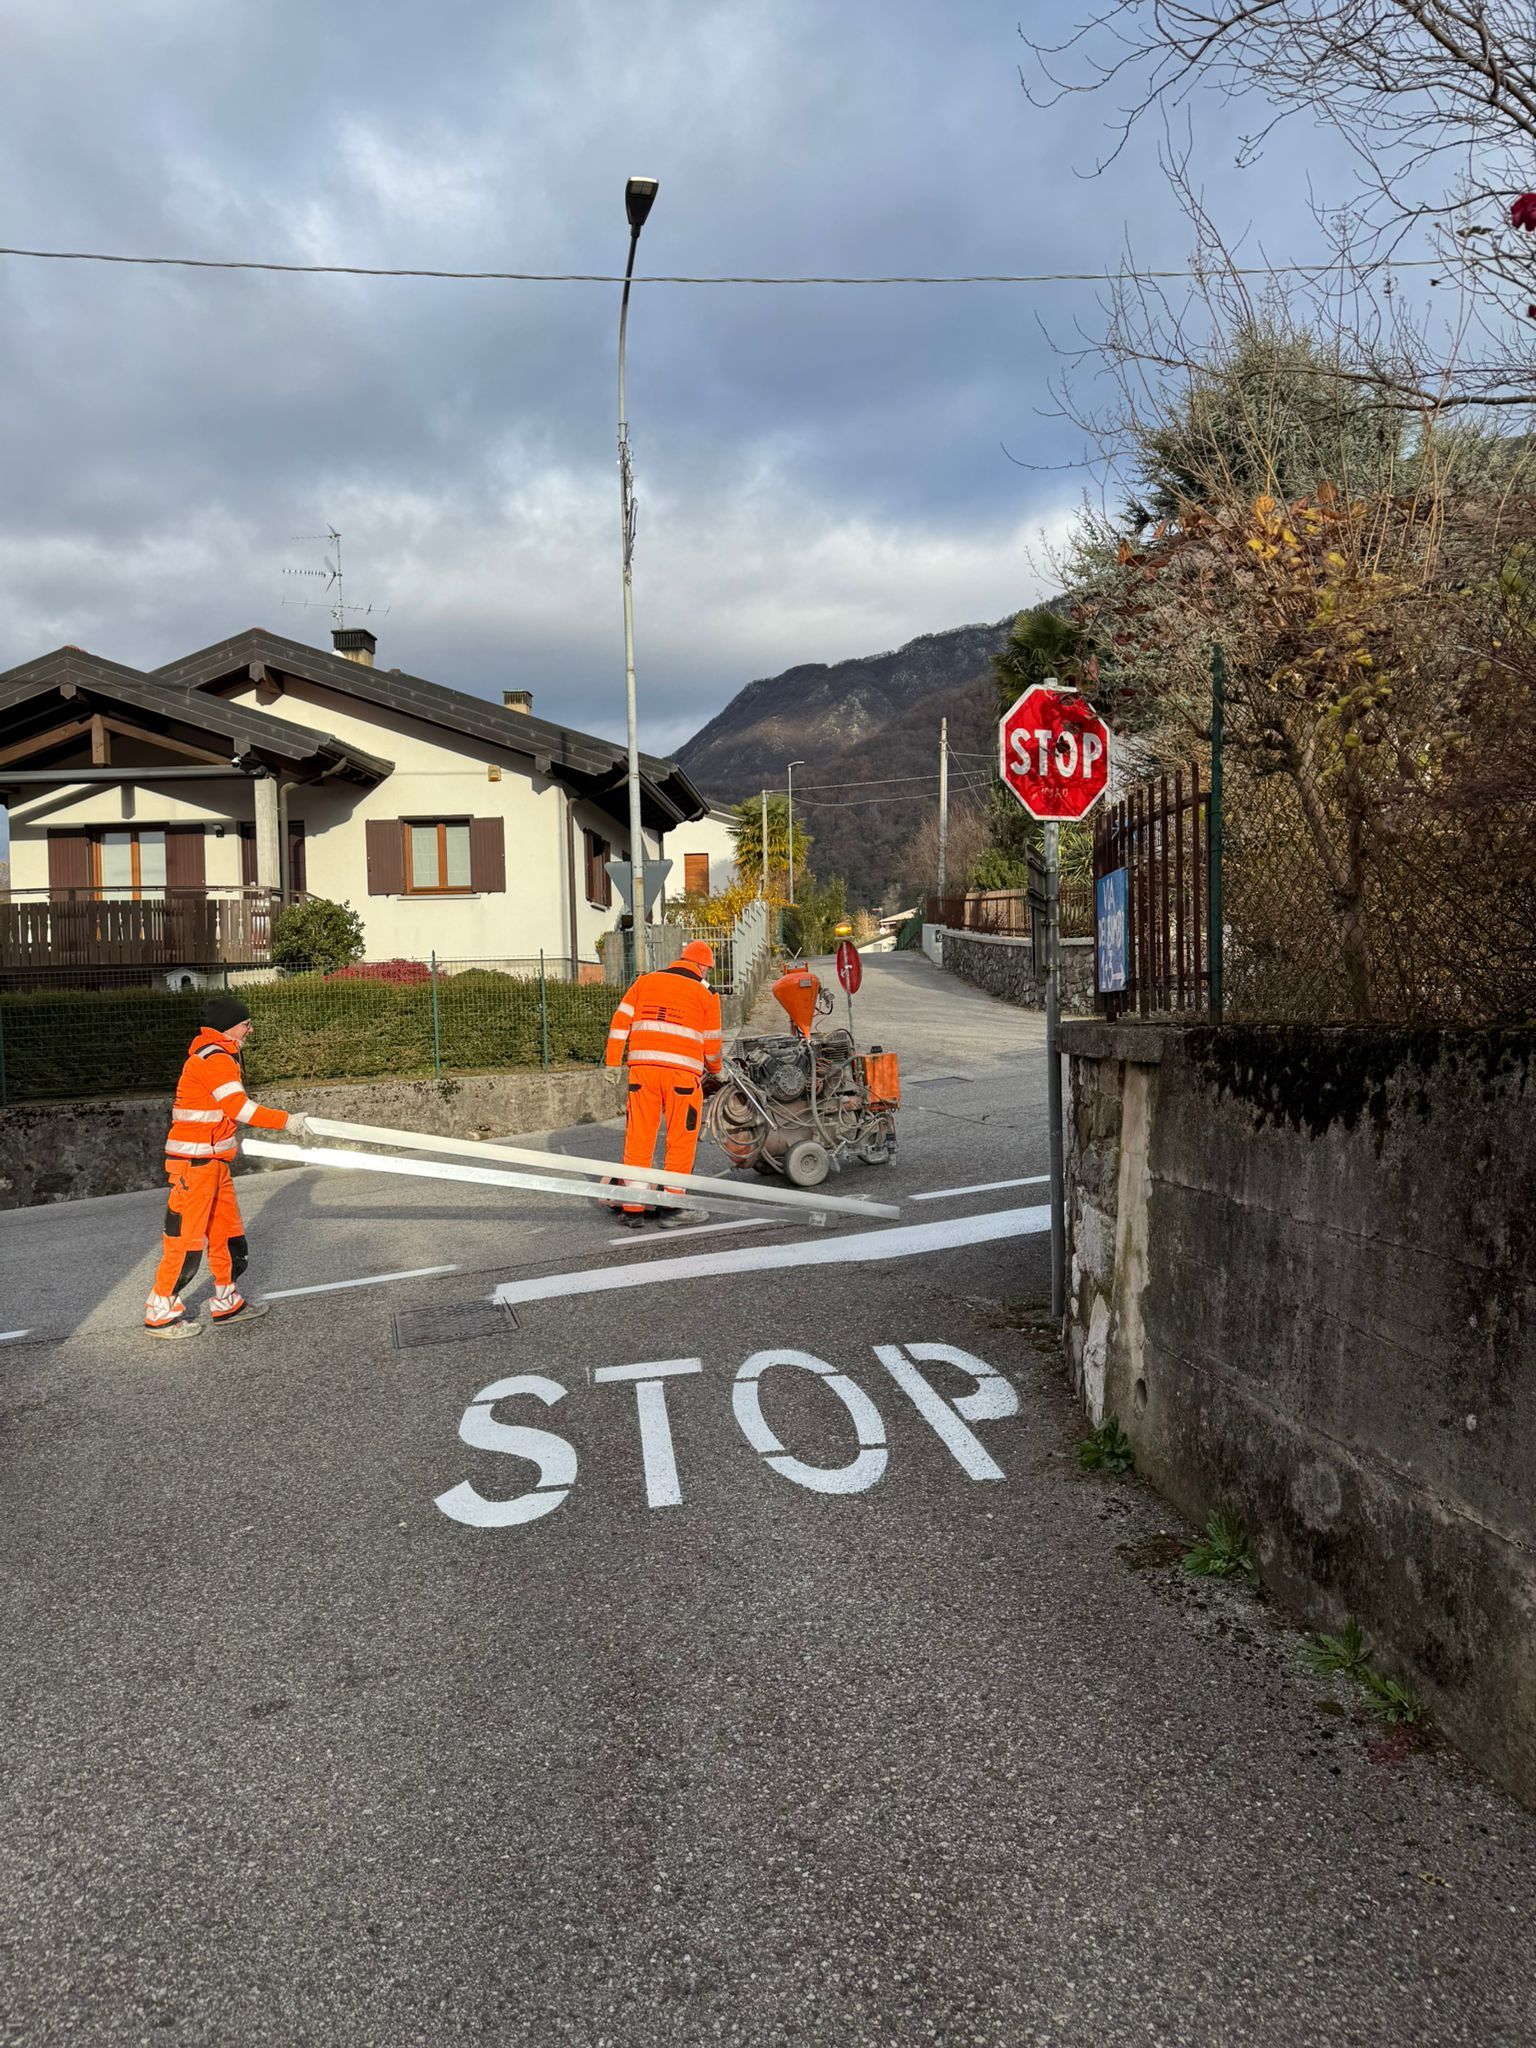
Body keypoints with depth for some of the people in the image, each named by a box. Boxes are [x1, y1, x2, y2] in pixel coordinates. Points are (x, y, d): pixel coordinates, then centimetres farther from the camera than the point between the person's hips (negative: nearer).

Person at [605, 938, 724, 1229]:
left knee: (638, 1138, 8)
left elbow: (620, 1022, 9)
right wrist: (714, 1073, 29)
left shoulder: (645, 981, 14)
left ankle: (633, 1209, 12)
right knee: (681, 1140, 7)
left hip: (642, 1066, 3)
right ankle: (672, 1207, 8)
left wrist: (613, 1066, 11)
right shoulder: (706, 994, 7)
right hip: (682, 1072, -3)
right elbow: (711, 1042, 11)